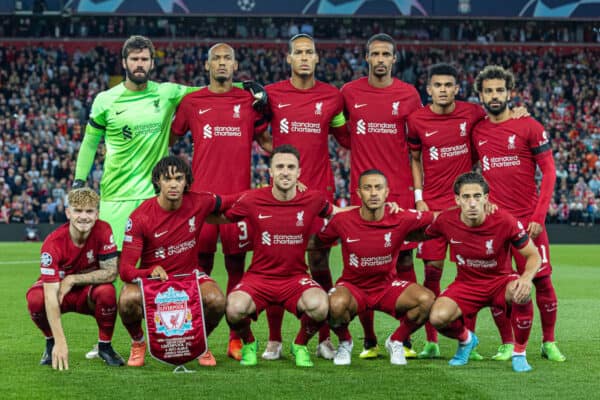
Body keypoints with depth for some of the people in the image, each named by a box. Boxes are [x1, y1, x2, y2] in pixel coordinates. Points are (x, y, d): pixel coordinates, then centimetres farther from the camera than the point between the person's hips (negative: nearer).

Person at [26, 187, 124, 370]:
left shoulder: (103, 230, -21)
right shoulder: (53, 243, -28)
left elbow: (111, 272, -20)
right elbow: (50, 295, -34)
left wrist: (72, 280, -26)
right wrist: (60, 341, -41)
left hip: (89, 293, 1)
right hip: (60, 292, -1)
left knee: (106, 291, -32)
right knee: (35, 298, -33)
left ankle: (105, 346, -6)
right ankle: (51, 343, -2)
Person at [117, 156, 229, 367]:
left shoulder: (200, 203, -11)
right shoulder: (140, 217, -19)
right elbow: (125, 269, -22)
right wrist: (151, 272, -40)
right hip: (151, 277, -2)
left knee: (216, 301, -30)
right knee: (128, 300, -35)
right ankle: (137, 344, 1)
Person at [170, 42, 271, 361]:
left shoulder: (249, 101, 10)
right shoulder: (192, 102, 8)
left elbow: (264, 140, 17)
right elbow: (169, 136, 18)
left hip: (239, 194, 1)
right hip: (202, 193, 0)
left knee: (236, 265, 2)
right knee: (201, 265, 0)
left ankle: (236, 339, 7)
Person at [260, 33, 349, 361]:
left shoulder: (333, 97, 6)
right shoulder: (271, 94, 4)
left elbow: (346, 137, 18)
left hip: (320, 190, 0)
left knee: (319, 264, 3)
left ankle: (324, 338, 10)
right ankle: (274, 339, 8)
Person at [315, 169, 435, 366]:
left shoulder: (402, 220, -14)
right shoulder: (342, 221, -15)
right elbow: (317, 241, 4)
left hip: (387, 286, 2)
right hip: (353, 286, -2)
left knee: (426, 299, -26)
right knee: (337, 303, -38)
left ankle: (396, 342, 4)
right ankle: (345, 343, -1)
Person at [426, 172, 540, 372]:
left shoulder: (504, 221, -21)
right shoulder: (446, 221, -15)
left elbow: (533, 255, -13)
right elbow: (421, 234, 9)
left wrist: (526, 277, -34)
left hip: (501, 280, -2)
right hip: (466, 283, 2)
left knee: (521, 292, -38)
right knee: (438, 317, -27)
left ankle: (519, 353, -12)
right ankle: (465, 339, 13)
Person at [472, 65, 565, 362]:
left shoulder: (529, 127, -4)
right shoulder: (476, 131, 7)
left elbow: (548, 171, -3)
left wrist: (539, 217, -10)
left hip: (528, 217, -3)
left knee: (541, 279, -2)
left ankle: (549, 342, 12)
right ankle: (508, 344, 13)